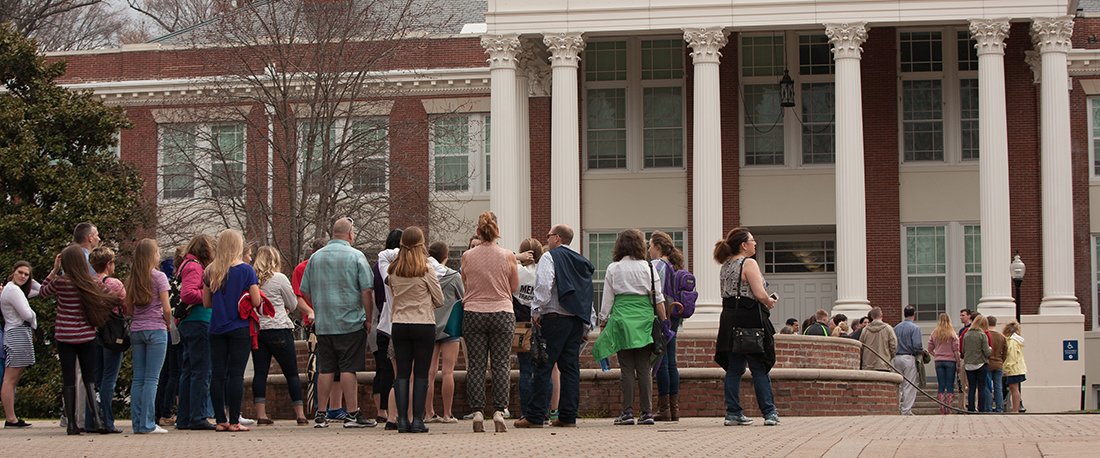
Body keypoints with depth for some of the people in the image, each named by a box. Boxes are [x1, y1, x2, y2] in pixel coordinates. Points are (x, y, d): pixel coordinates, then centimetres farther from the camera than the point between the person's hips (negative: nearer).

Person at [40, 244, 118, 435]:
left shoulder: (60, 282, -9)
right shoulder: (90, 284, -5)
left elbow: (43, 291, 10)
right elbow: (100, 304, 4)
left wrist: (54, 270, 10)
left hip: (64, 337, -1)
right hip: (86, 337, 1)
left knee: (68, 380, 3)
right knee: (90, 379, 9)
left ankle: (71, 424, 3)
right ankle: (97, 419, -3)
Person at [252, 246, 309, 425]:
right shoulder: (280, 278, -6)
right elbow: (293, 304, 2)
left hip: (256, 329, 4)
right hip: (278, 329, -4)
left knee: (260, 373, 3)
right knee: (291, 373, 4)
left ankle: (261, 414, -2)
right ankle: (300, 414, 5)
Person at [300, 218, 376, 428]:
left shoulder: (315, 257, 8)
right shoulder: (356, 256, -5)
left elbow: (305, 292, 12)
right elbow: (367, 291, -9)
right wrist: (369, 318, 0)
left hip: (323, 324, 4)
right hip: (350, 322, -4)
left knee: (325, 369, 9)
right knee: (348, 369, -3)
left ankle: (321, 414, 10)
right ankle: (352, 414, -3)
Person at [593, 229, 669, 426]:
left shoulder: (613, 269, 1)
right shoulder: (649, 268, 3)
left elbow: (607, 299, 4)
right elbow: (659, 298, 4)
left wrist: (603, 323, 12)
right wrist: (664, 321, 11)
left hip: (622, 320, -1)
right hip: (645, 320, 1)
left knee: (627, 369, 1)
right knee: (644, 368, 4)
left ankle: (628, 412, -1)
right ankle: (647, 411, 1)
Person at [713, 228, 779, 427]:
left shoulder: (725, 266, 14)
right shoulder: (748, 263, -11)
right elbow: (759, 294, -18)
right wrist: (769, 302, 3)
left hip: (729, 318, 7)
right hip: (750, 318, -7)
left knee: (734, 368, 9)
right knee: (759, 368, -1)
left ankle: (733, 413, 8)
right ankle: (769, 413, 2)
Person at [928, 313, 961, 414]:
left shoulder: (933, 334, 4)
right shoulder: (952, 334, -4)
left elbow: (930, 349, 4)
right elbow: (956, 350, -6)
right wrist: (958, 364, -2)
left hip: (938, 361, 2)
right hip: (950, 361, -2)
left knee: (941, 386, 5)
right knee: (950, 386, 1)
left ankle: (942, 410, -1)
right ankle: (949, 410, -3)